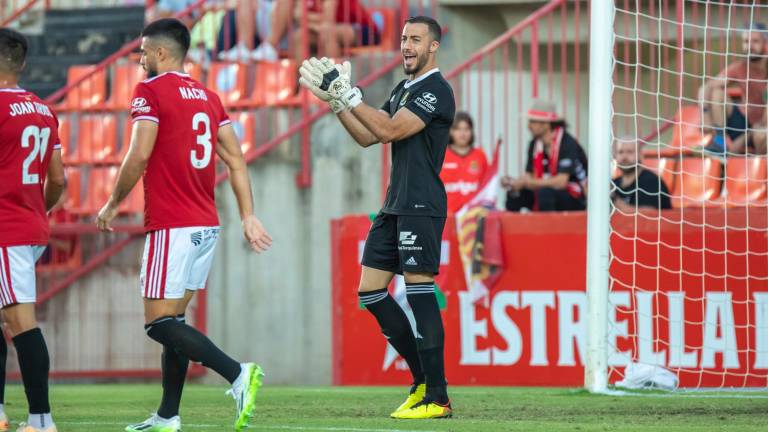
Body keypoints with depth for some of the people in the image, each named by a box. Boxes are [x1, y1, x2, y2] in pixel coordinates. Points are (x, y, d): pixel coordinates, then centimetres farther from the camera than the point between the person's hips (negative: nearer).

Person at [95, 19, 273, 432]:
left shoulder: (150, 91, -8)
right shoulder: (208, 96, 15)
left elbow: (139, 155, -16)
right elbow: (236, 160, 10)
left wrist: (112, 205, -4)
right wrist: (248, 216, 9)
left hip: (172, 227, -8)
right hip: (206, 225, 8)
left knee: (160, 322, -8)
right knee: (172, 319, 13)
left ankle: (237, 374, -24)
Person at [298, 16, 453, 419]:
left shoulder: (436, 90, -10)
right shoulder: (403, 89, 19)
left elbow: (389, 130, -19)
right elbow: (367, 136, 19)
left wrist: (348, 94, -15)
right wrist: (335, 100, 9)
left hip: (421, 206, -10)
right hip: (394, 206, 10)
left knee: (419, 292, -12)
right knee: (370, 291, 8)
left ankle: (437, 398, -10)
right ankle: (422, 379, 15)